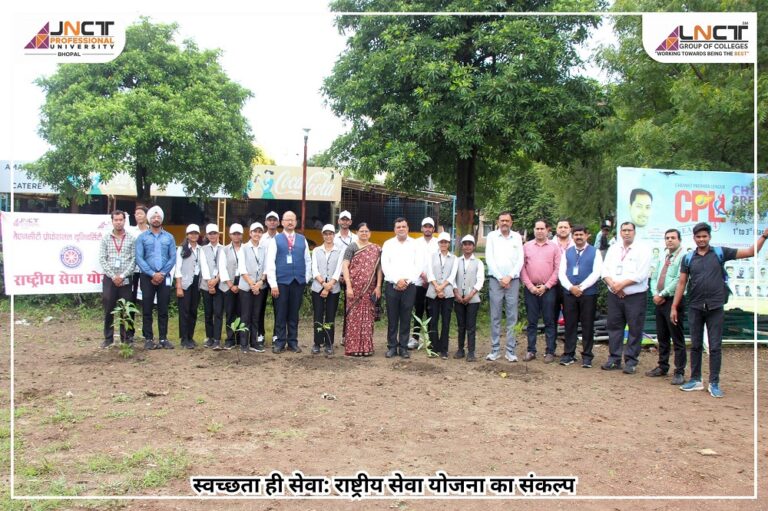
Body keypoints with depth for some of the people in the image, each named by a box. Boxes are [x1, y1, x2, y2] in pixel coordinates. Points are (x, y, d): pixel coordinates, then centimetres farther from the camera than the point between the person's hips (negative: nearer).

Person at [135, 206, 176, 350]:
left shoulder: (169, 237, 7)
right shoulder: (142, 237, 3)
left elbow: (173, 258, 1)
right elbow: (139, 258, -5)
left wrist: (162, 274, -10)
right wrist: (152, 274, -13)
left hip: (164, 277, 1)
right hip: (147, 277, -1)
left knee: (163, 309, 5)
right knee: (147, 309, 2)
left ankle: (163, 338, 10)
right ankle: (148, 339, 9)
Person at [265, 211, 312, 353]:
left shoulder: (302, 239, 11)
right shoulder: (276, 240, 3)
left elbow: (308, 261, 13)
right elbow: (270, 263, -2)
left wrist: (307, 279, 5)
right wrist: (273, 284, -7)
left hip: (298, 282, 2)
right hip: (281, 282, -2)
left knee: (294, 314, 8)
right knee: (280, 314, 2)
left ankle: (293, 342, 16)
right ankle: (280, 342, 11)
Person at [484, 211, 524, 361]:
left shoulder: (517, 237, 7)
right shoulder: (492, 236, 4)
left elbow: (520, 260, 2)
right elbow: (489, 259, -2)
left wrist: (509, 277, -9)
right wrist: (500, 278, -8)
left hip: (513, 281, 1)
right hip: (496, 280, -1)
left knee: (512, 317, 2)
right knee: (495, 317, 2)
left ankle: (511, 350, 7)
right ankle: (495, 350, 7)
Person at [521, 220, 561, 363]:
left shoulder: (554, 246, 3)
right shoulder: (526, 246, 7)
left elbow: (557, 269, -1)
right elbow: (522, 268, 3)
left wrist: (546, 286, -8)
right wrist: (530, 286, -6)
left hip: (548, 289, -1)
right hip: (530, 289, 1)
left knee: (549, 322, 2)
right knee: (532, 321, 6)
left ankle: (550, 352, 8)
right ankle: (531, 351, 13)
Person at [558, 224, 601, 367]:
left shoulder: (595, 252, 3)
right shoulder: (567, 252, 11)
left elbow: (596, 273, -6)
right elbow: (561, 273, 4)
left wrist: (581, 287, -13)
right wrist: (571, 287, -11)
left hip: (588, 294, -2)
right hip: (569, 293, 2)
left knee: (587, 325, 4)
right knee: (570, 324, 6)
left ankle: (587, 356, 12)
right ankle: (568, 354, 14)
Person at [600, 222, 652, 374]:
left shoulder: (642, 249, -4)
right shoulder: (613, 249, 11)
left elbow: (641, 274, -13)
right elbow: (605, 270, 6)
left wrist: (621, 284, -14)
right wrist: (612, 284, -12)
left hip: (635, 296, -4)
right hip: (614, 295, 5)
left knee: (634, 330, 0)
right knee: (614, 327, 8)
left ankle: (631, 362, 9)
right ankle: (614, 359, 18)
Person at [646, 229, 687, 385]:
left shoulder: (683, 256, -8)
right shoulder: (663, 257, 17)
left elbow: (679, 280, -17)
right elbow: (654, 277, 16)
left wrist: (662, 294, -14)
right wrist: (655, 294, -1)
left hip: (674, 301, -7)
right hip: (659, 301, 7)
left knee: (677, 338, -2)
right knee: (662, 337, 14)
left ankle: (679, 372, 4)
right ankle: (662, 367, 24)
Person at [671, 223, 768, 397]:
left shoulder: (720, 252, 2)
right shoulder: (688, 258, 5)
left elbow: (751, 252, 2)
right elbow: (681, 283, 5)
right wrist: (674, 307, 2)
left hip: (715, 307, -1)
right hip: (695, 308, 2)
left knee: (715, 347, 2)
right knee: (695, 345, 9)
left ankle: (714, 383, 9)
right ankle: (695, 380, 18)